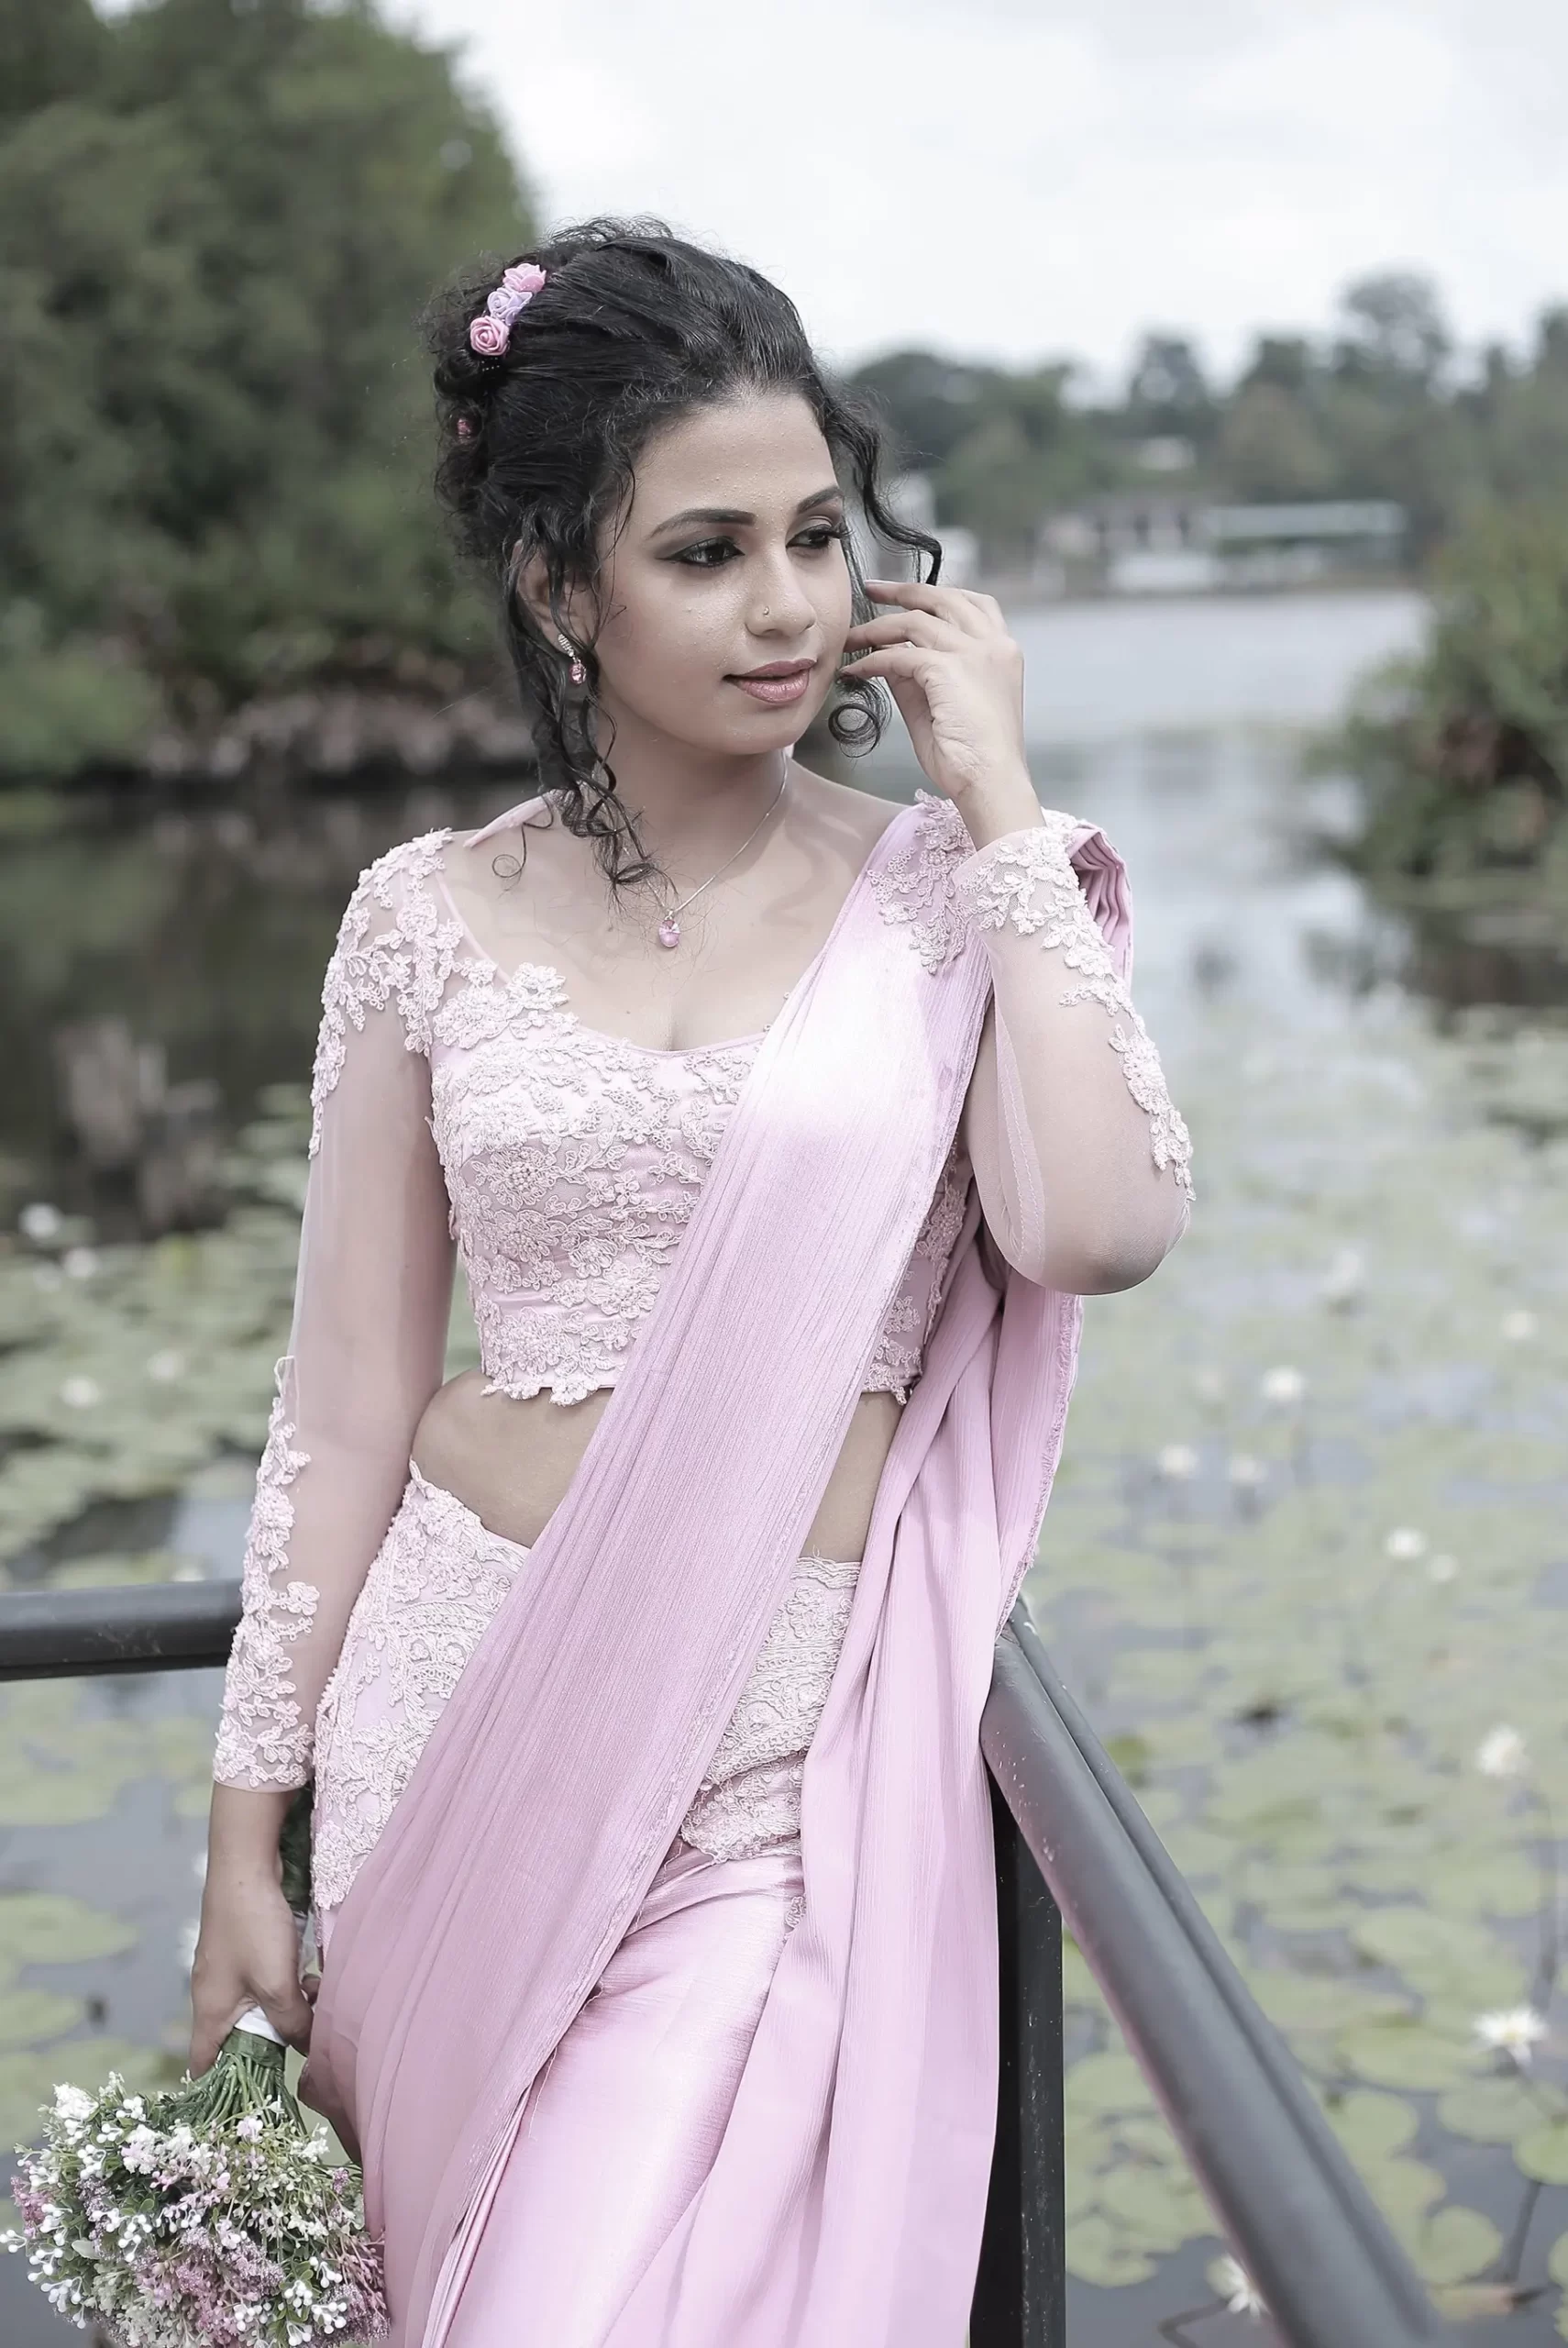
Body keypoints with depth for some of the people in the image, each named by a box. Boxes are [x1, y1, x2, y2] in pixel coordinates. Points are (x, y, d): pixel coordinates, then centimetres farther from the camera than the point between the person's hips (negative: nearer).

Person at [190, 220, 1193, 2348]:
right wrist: (247, 1836, 4)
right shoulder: (434, 919, 0)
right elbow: (346, 1409, 3)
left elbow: (1095, 1229, -22)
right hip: (467, 1701, 2)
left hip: (787, 1761, -2)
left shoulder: (954, 888, -3)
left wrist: (995, 798, -14)